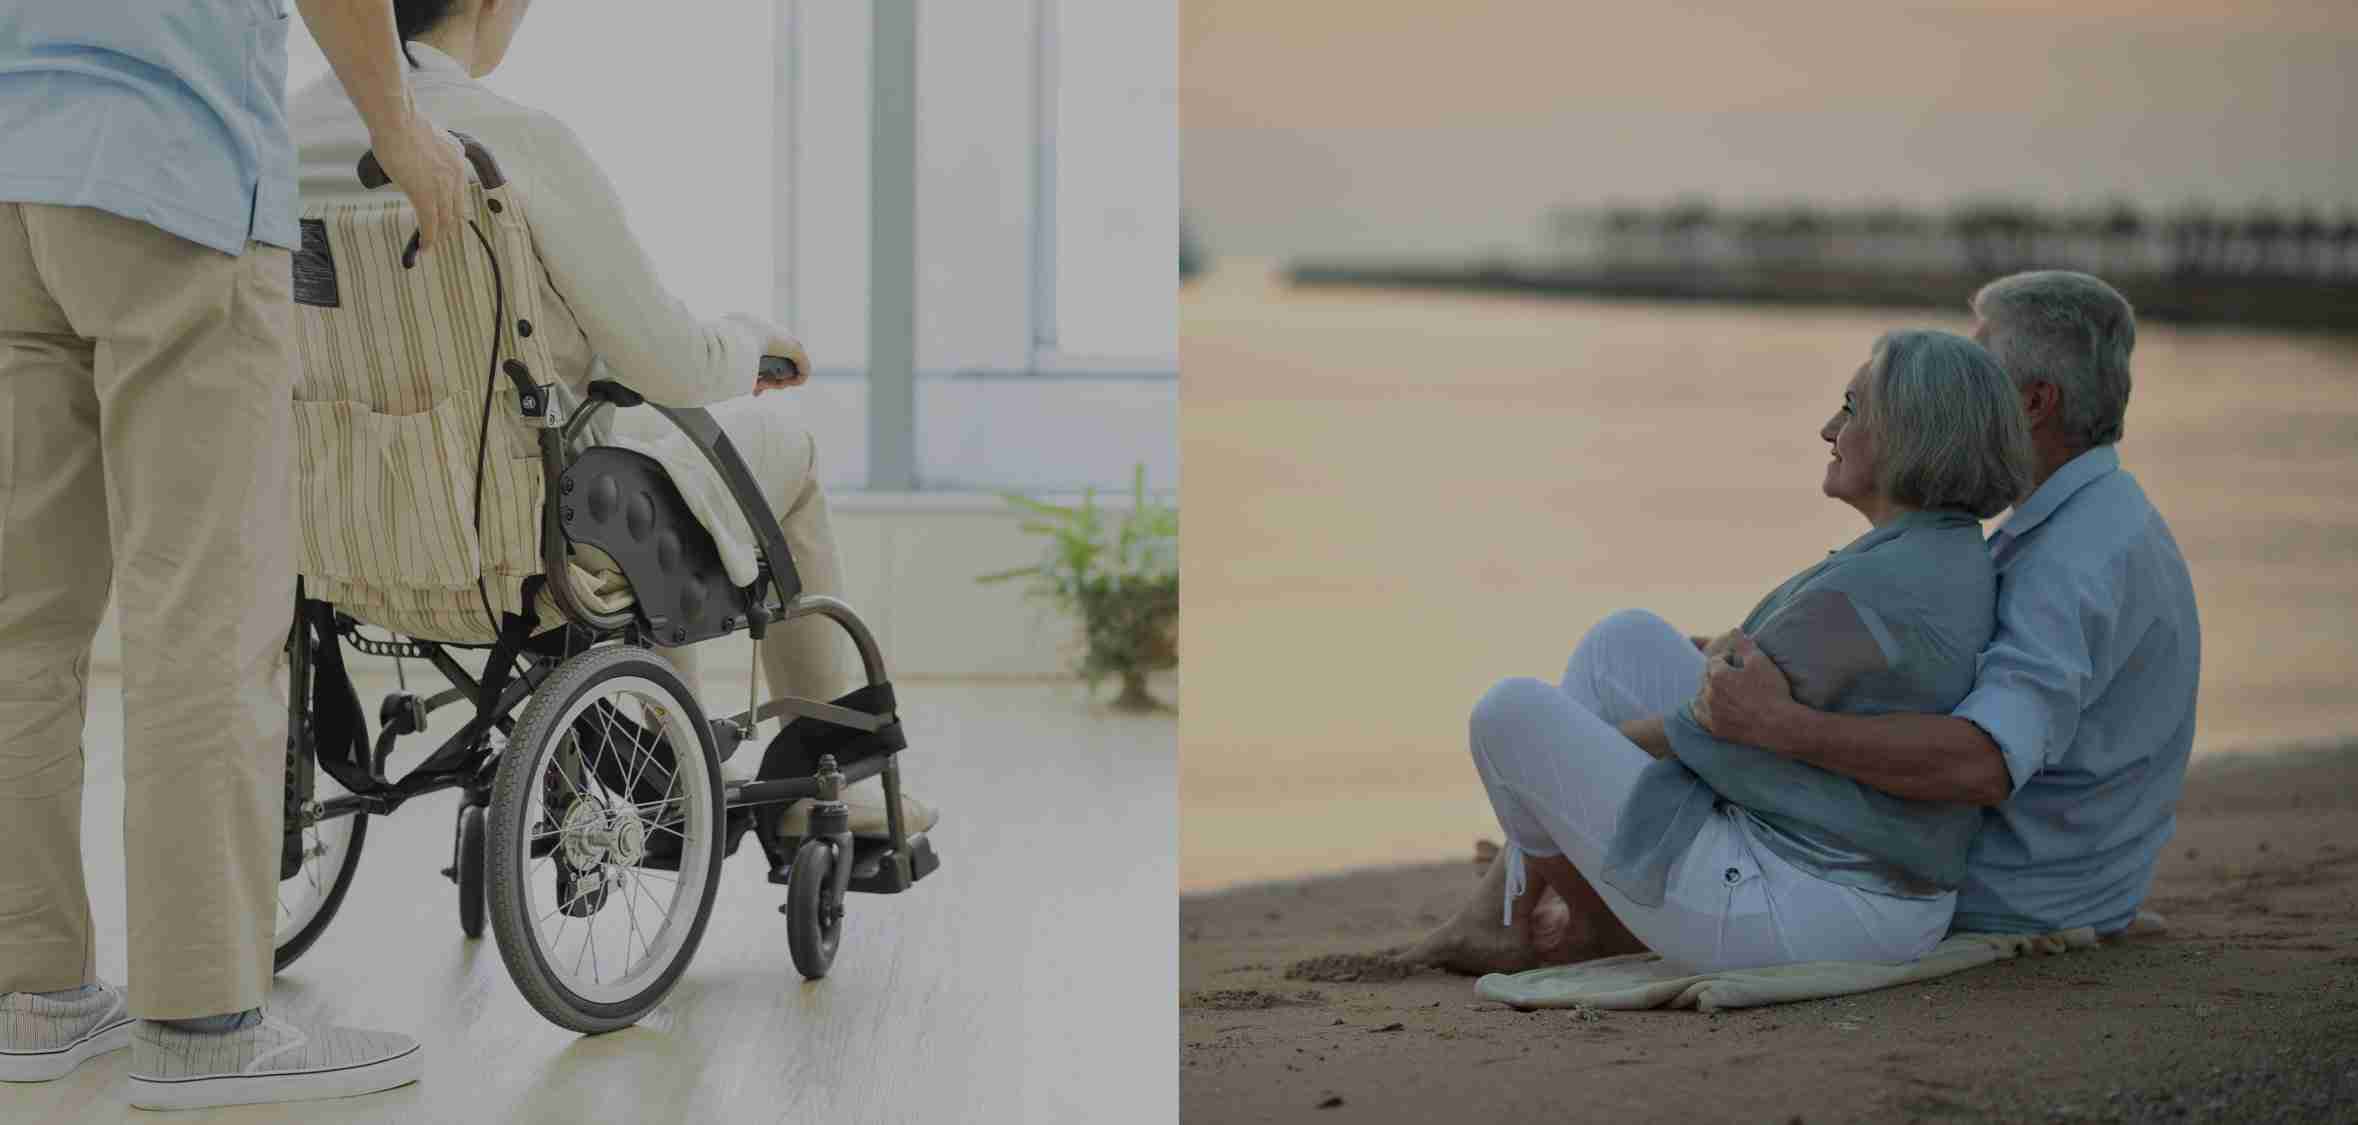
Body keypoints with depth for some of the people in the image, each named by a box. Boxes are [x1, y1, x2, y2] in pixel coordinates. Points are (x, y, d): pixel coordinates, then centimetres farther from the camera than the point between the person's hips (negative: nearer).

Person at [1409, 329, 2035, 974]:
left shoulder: (1864, 589, -25)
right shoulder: (1955, 557, 5)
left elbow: (1704, 736, -15)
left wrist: (1594, 750, 4)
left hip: (1783, 911, -10)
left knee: (1514, 712, 4)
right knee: (1624, 643, 17)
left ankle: (1598, 918, 30)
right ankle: (1500, 909, 21)